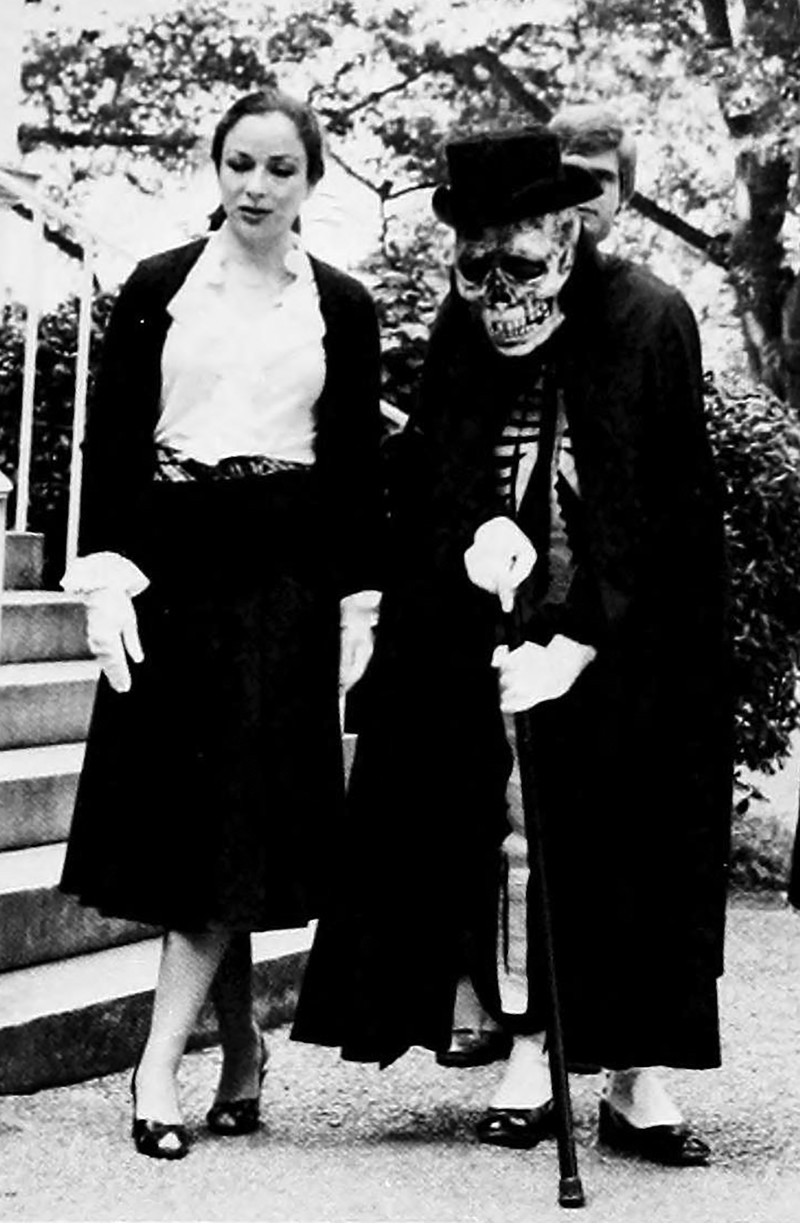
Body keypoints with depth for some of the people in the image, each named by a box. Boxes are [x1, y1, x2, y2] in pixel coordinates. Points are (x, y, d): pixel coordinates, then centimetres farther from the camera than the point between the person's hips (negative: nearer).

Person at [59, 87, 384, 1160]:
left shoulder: (342, 307, 7)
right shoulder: (157, 289, 7)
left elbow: (359, 466, 8)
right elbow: (110, 439, 2)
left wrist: (360, 604, 3)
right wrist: (105, 577, -7)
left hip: (284, 576, -1)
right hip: (168, 565, 1)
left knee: (237, 816, -7)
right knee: (176, 805, 1)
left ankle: (161, 1061, -5)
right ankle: (241, 1048, 14)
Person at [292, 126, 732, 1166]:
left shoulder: (650, 319, -14)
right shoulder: (460, 326, 0)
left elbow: (658, 506, -18)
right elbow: (425, 467, 3)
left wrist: (576, 643, -25)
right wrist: (476, 530, -20)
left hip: (625, 637, -3)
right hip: (492, 617, 3)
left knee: (629, 841, -1)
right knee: (508, 831, 0)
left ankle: (636, 1079, 5)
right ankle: (527, 1053, 8)